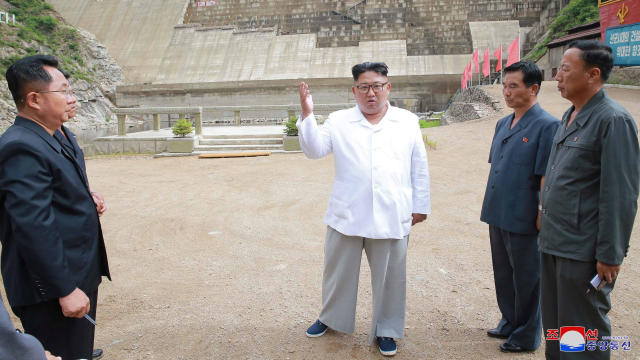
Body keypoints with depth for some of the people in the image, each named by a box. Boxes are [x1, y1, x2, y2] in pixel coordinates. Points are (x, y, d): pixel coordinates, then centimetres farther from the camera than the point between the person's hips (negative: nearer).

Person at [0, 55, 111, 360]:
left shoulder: (44, 140, 12)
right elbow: (33, 227, -25)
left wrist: (85, 203, 6)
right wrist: (66, 290, -23)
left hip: (76, 278, 10)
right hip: (52, 291, -10)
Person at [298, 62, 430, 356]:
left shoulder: (407, 122, 6)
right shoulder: (338, 121, 4)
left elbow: (419, 167, 8)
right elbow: (314, 149, -4)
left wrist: (420, 205, 7)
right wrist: (307, 115, -15)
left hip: (391, 218, 0)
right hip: (346, 215, 0)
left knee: (389, 276, 10)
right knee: (338, 270, 15)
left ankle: (386, 330, 31)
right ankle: (331, 317, 39)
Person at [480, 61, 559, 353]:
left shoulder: (547, 126, -14)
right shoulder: (503, 124, 9)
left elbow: (547, 177, -16)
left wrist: (542, 216, -16)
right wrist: (491, 206, 14)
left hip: (522, 218, -7)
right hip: (498, 215, 8)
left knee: (526, 279, 8)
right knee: (503, 274, 20)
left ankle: (527, 336, 25)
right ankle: (510, 323, 38)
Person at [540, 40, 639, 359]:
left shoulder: (614, 120, -14)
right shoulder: (569, 116, 12)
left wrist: (610, 255, -16)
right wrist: (548, 229, 16)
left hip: (583, 250, -8)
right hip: (553, 244, 8)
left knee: (583, 333, 7)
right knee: (554, 325, 19)